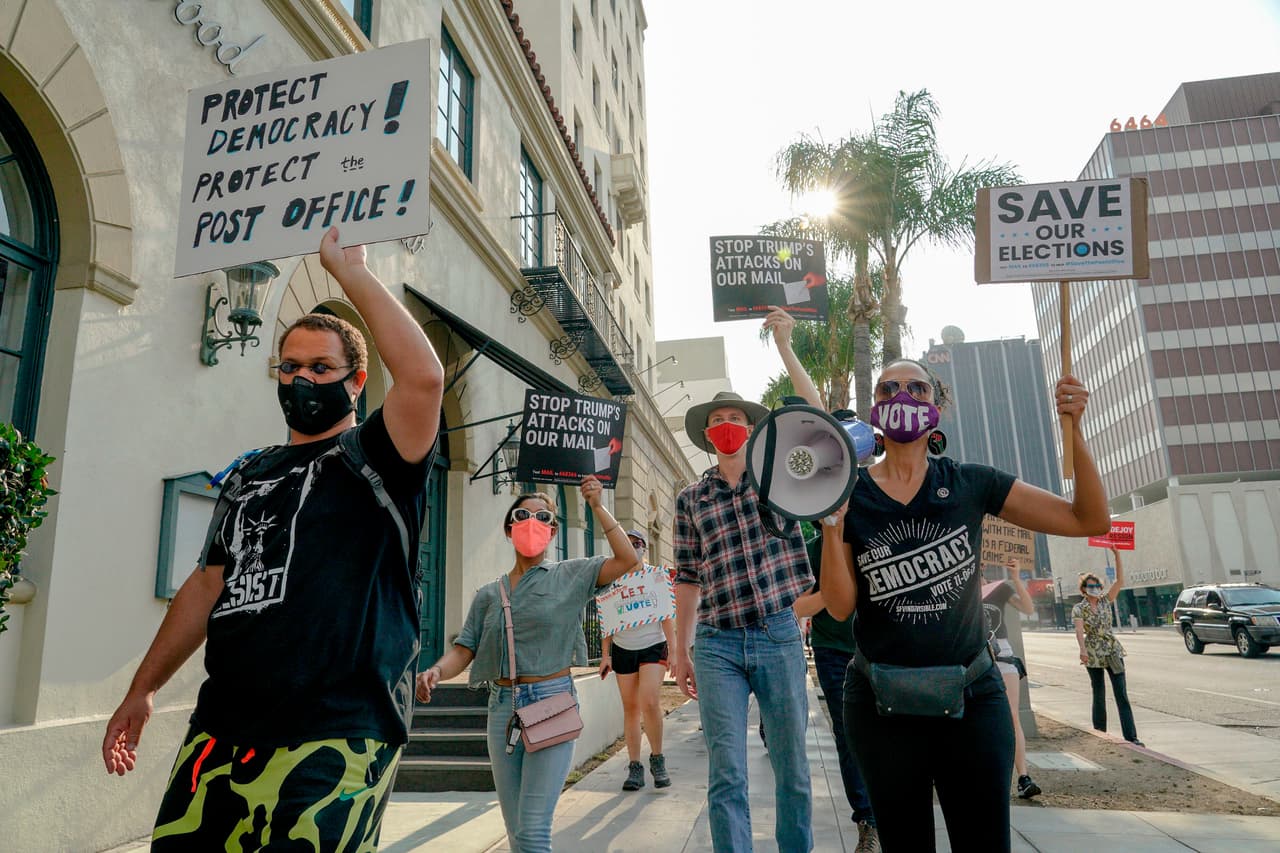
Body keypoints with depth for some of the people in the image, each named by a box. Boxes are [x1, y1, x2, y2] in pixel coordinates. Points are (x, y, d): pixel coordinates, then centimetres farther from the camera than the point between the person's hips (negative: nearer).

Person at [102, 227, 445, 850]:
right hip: (219, 733, 6)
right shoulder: (250, 475, 18)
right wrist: (142, 689, 20)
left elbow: (423, 375, -22)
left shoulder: (374, 459, -2)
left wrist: (347, 268, -13)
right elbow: (208, 585, 22)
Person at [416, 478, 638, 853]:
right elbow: (464, 650, 5)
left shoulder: (569, 576, 3)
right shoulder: (488, 594, 11)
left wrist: (597, 507, -8)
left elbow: (627, 560, -8)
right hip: (502, 707, 4)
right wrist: (436, 671, -17)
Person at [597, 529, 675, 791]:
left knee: (650, 702, -16)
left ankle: (657, 759, 3)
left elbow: (666, 616, 2)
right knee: (630, 707, 3)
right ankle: (634, 767, 11)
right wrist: (605, 655, 5)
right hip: (623, 649, 2)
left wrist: (674, 651, -4)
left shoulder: (656, 576, 1)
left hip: (653, 646, -2)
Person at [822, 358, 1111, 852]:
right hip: (883, 705, 0)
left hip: (972, 698, 1)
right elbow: (840, 606, -8)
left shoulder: (969, 485, -2)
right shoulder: (850, 495, -4)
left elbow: (1090, 520, -2)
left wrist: (1074, 429, -13)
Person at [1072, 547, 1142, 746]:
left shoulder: (1105, 601, 5)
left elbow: (1120, 580, -6)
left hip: (1113, 652, 2)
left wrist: (1117, 556, -14)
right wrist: (1083, 649, -36)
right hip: (1093, 655, -2)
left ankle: (1131, 736, -5)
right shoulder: (1078, 608, -5)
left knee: (1122, 695, -4)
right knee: (1099, 696, 6)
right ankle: (1100, 735, 16)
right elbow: (1079, 630, -20)